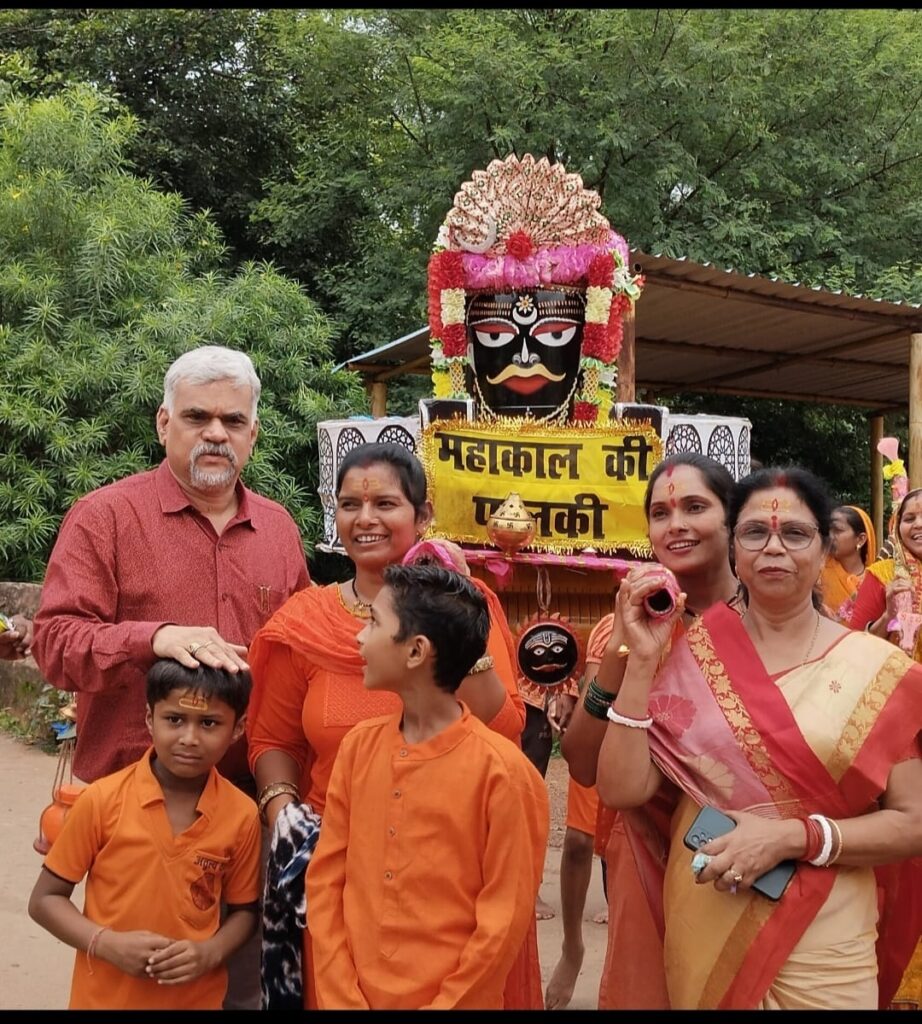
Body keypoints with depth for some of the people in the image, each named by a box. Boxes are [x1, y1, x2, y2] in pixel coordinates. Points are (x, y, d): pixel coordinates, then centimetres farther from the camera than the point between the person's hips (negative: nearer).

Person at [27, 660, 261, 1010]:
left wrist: (210, 953, -15)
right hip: (104, 996, 0)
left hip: (198, 998, 1)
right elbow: (44, 900, -5)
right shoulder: (102, 800, -13)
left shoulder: (242, 814, -10)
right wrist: (106, 943, -18)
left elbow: (244, 910, 2)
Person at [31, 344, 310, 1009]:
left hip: (252, 800, 4)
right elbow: (55, 643, -11)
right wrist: (155, 638, -28)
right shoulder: (105, 516, -4)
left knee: (244, 981, 18)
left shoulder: (279, 527, 8)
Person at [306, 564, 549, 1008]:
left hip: (449, 1002, -4)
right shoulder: (358, 745, -3)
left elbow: (505, 920, -14)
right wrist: (340, 997, -5)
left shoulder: (501, 771, -19)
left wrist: (442, 1005, -11)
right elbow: (326, 878, 1)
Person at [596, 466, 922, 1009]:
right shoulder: (693, 657, -5)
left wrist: (792, 836, -19)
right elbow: (622, 789, -10)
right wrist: (642, 661, -20)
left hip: (823, 943, -1)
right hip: (700, 931, 2)